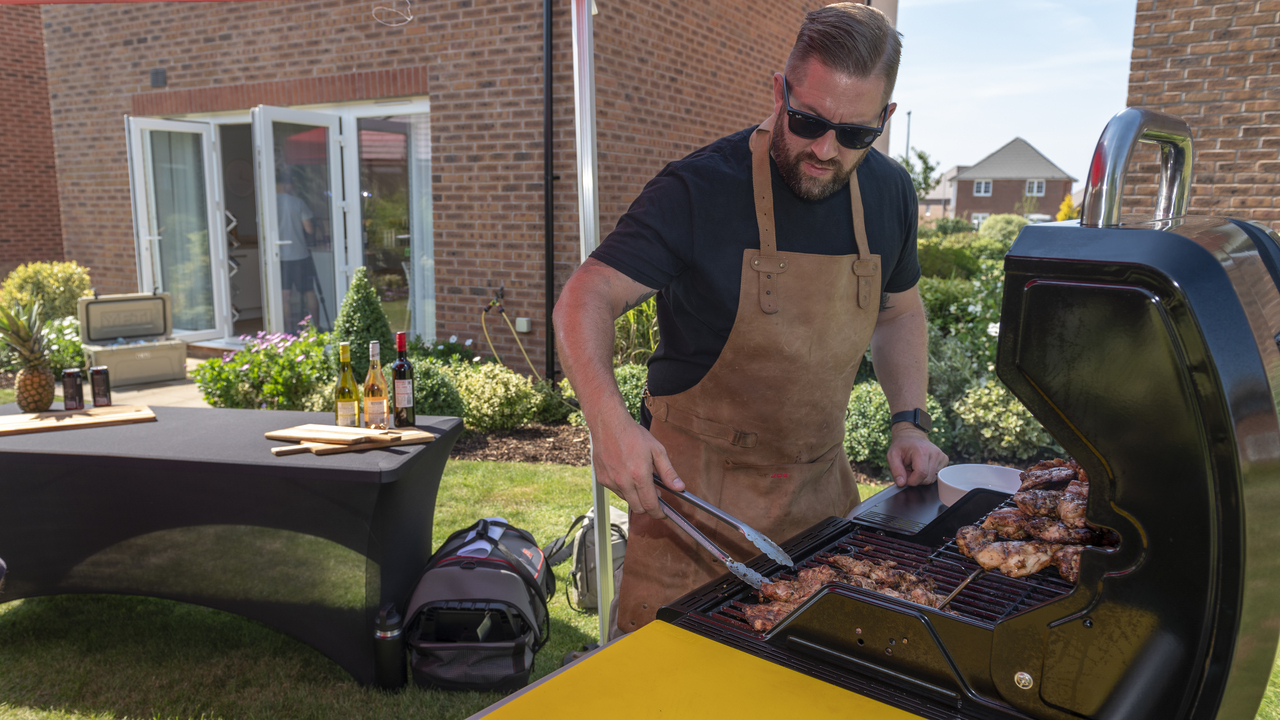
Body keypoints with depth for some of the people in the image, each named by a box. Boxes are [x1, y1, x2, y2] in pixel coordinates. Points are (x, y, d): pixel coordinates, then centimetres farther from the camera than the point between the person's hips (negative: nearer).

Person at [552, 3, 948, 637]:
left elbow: (899, 311, 16)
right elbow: (586, 298, -20)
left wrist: (910, 421, 4)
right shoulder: (698, 188, -16)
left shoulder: (890, 193, 2)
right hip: (694, 485, -4)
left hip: (821, 486, 5)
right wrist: (607, 417, -37)